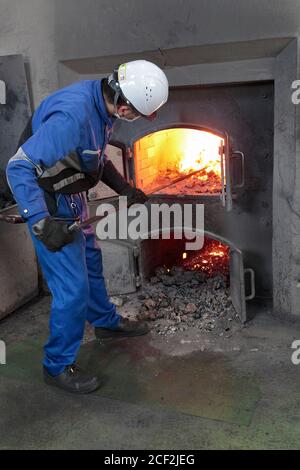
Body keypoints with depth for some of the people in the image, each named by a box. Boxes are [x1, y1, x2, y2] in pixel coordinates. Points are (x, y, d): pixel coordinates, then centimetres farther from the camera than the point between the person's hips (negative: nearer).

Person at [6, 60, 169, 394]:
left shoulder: (101, 101, -3)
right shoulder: (72, 116, -33)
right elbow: (18, 166, -32)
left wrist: (124, 189, 7)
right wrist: (42, 222, -39)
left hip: (72, 196, 10)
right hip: (49, 202, -10)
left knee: (90, 261, 25)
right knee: (73, 287, -5)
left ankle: (107, 322, 49)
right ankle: (58, 366, 17)